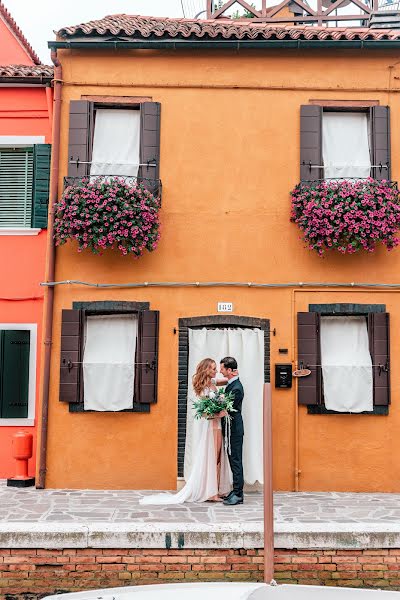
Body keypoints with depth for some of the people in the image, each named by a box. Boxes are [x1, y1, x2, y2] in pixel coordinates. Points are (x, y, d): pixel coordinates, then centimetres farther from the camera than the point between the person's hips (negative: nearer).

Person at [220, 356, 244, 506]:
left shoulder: (236, 388, -20)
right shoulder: (231, 384, 10)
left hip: (234, 430, -10)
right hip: (231, 430, 10)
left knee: (236, 461, -4)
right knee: (234, 460, 14)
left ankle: (238, 494, 1)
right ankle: (237, 491, 21)